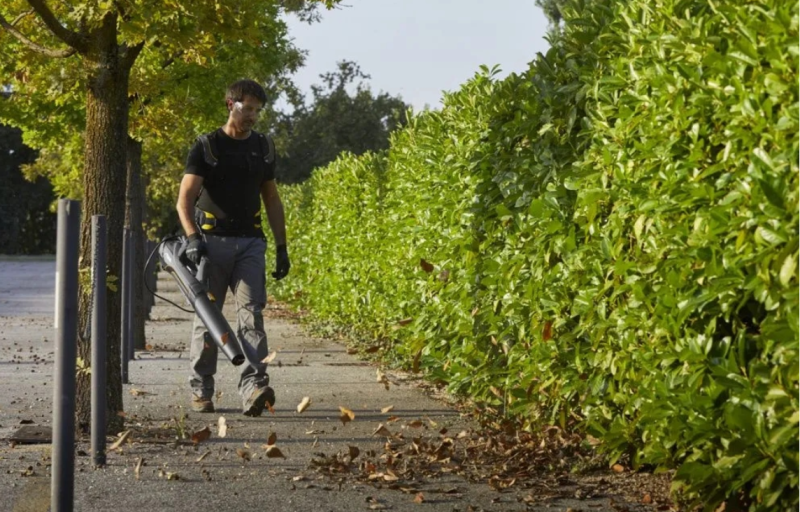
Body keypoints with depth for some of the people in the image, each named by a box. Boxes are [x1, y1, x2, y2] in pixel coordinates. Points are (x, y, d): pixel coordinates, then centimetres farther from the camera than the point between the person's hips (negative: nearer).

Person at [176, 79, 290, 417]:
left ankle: (253, 388, -23)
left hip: (249, 242, 2)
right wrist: (192, 237, -25)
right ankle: (201, 391, 14)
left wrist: (282, 247, 14)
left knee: (251, 313, -12)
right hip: (212, 240, -2)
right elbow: (185, 199, -9)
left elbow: (272, 200, 19)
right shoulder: (206, 147, -1)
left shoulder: (263, 148, 12)